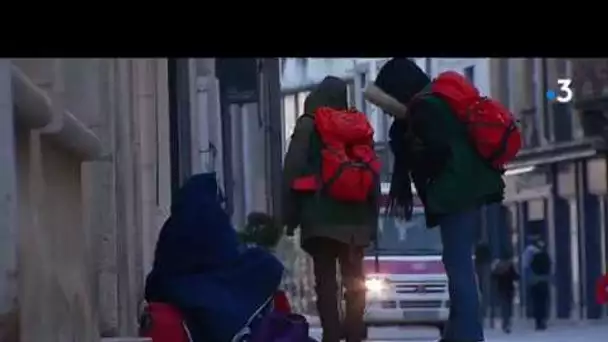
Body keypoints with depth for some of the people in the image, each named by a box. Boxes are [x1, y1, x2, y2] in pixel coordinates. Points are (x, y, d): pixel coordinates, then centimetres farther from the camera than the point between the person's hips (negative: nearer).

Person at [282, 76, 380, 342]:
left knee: (325, 281, -6)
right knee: (354, 281, 8)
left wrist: (290, 215, -3)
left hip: (321, 218, -4)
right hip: (357, 218, 4)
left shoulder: (309, 126, 1)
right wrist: (372, 218, 15)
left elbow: (293, 171, -6)